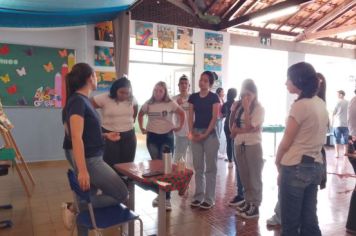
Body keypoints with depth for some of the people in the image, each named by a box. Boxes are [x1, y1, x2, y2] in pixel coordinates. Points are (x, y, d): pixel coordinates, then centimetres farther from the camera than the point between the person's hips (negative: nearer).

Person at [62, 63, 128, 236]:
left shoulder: (83, 100, 10)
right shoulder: (77, 101, -17)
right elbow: (76, 137, -24)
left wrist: (106, 135, 13)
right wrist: (82, 170, -27)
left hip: (93, 159, 9)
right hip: (89, 161, -9)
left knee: (88, 202, 14)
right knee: (122, 195, 0)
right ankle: (74, 208, 1)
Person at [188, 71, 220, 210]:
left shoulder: (214, 98, -4)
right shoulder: (193, 97, 8)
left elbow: (214, 117, -9)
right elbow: (191, 116, 7)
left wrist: (205, 134, -14)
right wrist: (191, 132, -5)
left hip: (210, 133, -4)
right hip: (196, 133, 5)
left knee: (210, 167, 2)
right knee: (198, 167, 10)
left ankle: (209, 198, 11)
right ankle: (198, 196, 21)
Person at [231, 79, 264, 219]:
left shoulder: (259, 109, -6)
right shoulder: (237, 106, 6)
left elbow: (249, 127, -18)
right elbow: (233, 129, 4)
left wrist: (247, 108, -16)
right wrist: (246, 130, -12)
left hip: (253, 145, -5)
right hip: (239, 144, 5)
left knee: (254, 176, 3)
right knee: (243, 176, 13)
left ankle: (255, 205, 13)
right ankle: (248, 201, 26)